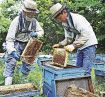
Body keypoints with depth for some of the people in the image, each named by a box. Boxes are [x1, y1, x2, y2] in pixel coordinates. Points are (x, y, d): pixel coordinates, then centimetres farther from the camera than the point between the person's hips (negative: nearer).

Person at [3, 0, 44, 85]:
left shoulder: (34, 21, -10)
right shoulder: (17, 21, -25)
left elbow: (41, 31, 3)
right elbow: (9, 38, -28)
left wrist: (36, 34, -22)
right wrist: (12, 51, -42)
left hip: (27, 44, 5)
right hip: (16, 44, -5)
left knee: (28, 62, 13)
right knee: (11, 63, -13)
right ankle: (8, 85, -5)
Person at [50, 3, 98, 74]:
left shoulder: (77, 18, -21)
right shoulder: (65, 24, 5)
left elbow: (86, 35, -29)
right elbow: (68, 38, 12)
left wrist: (74, 45, -36)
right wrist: (60, 45, -4)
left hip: (89, 45, -8)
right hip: (80, 47, 8)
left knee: (85, 71, -9)